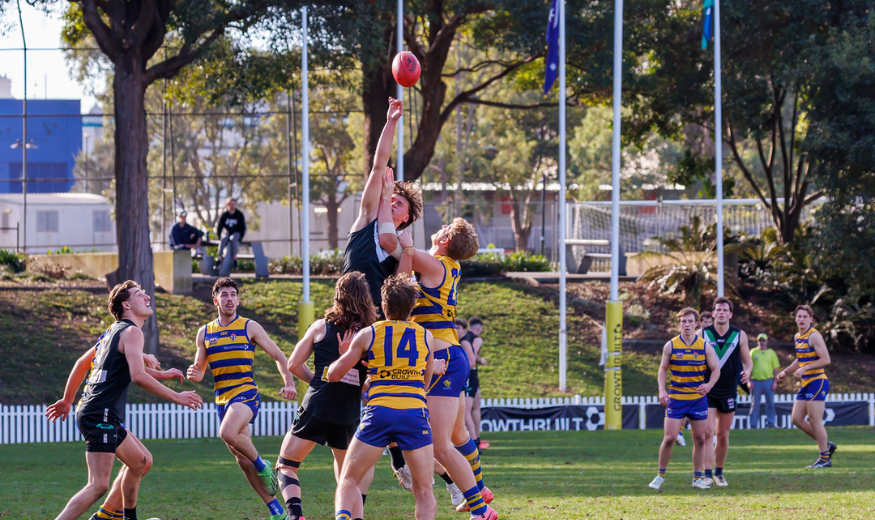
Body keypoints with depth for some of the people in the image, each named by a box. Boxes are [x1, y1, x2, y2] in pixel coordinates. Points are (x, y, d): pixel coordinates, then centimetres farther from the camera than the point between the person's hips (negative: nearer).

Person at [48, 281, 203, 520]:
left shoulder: (114, 331, 20)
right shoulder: (131, 332, -10)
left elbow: (82, 362, 30)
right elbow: (138, 376, -20)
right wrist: (176, 397, -15)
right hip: (100, 416, -10)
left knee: (140, 461, 24)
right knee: (98, 486, -17)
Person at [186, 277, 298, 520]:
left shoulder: (250, 327, 0)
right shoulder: (205, 332, 12)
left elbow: (278, 356, 3)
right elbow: (200, 370, 17)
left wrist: (289, 383, -12)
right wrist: (194, 374, -8)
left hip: (246, 393, -6)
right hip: (222, 399, 6)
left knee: (228, 432, -34)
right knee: (242, 459, 4)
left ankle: (262, 466, -9)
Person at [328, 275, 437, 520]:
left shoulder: (368, 334, 9)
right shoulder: (426, 337, 13)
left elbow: (334, 374, 12)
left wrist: (343, 352, 32)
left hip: (379, 410, 0)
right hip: (415, 412, 1)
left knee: (348, 481, 10)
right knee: (424, 492, 7)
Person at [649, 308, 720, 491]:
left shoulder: (705, 346, 0)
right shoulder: (671, 346, -1)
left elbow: (716, 369, 4)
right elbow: (663, 369, 6)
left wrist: (709, 384, -16)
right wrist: (662, 390, -8)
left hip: (698, 398, 1)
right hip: (675, 398, -1)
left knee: (700, 439, 3)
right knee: (669, 438, -8)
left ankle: (697, 478, 15)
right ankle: (660, 475, 7)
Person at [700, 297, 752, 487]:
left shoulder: (739, 335, 3)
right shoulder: (703, 334, -2)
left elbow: (747, 360, 11)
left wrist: (747, 372, -11)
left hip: (729, 391, 2)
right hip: (707, 391, -2)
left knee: (723, 435, 8)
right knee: (708, 432, -13)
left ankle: (719, 473, 22)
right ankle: (707, 474, -14)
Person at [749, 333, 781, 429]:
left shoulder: (771, 353, 10)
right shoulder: (753, 352, 8)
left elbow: (776, 368, 8)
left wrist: (775, 382, -1)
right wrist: (749, 381, -2)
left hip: (768, 380, 0)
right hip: (756, 381, 0)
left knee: (770, 403, 2)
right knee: (755, 404, 1)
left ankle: (771, 423, 9)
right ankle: (753, 424, 6)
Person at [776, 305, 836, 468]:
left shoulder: (814, 336, -12)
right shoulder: (797, 337, 15)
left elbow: (825, 359, -18)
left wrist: (805, 368, -22)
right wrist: (785, 372, 21)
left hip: (817, 381, -9)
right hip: (806, 383, 9)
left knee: (815, 421, -8)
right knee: (797, 419, 7)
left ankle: (825, 458, -1)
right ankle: (827, 445, 18)